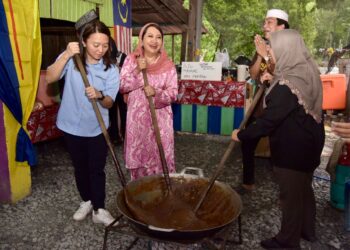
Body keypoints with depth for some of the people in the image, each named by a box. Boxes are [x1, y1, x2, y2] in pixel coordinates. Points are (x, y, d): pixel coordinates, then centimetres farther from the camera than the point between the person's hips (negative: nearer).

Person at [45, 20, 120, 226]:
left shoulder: (111, 69, -8)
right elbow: (50, 78, -20)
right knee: (80, 167, 16)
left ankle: (99, 209, 20)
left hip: (96, 128, -1)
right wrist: (66, 55, -29)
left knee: (97, 169, 4)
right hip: (72, 125, 1)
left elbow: (109, 103, -12)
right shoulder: (71, 59, -7)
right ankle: (87, 202, 37)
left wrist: (99, 95, -35)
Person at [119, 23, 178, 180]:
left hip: (160, 119, -1)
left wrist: (156, 93, -23)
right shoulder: (131, 60, 1)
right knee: (138, 156, 11)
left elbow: (173, 93, -4)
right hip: (137, 117, 1)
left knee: (161, 157, 3)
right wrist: (137, 71, -17)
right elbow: (121, 86, -4)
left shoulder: (168, 65, -1)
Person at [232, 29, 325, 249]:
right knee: (303, 187, 24)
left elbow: (268, 121, -26)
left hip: (292, 148, -9)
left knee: (290, 194, 8)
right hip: (310, 141, 9)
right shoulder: (308, 71, 1)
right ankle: (307, 230, 45)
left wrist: (241, 135, -14)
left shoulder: (286, 85, -27)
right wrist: (274, 81, 6)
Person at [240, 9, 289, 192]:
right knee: (247, 144, 9)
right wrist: (260, 55, -15)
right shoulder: (263, 47, 8)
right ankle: (248, 182, 27)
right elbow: (253, 75, -2)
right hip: (259, 104, 6)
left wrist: (267, 56, -24)